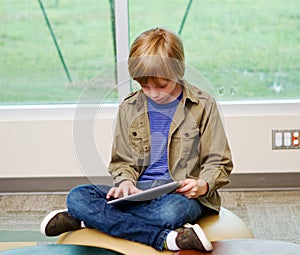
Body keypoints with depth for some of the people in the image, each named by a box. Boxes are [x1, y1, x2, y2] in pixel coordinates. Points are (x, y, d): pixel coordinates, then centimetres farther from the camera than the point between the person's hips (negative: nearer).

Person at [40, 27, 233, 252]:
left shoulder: (203, 105, 2)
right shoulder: (129, 108, 11)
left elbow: (219, 163, 5)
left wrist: (203, 185, -16)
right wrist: (125, 181, -6)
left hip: (182, 194, -4)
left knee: (172, 211, -43)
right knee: (77, 197, -25)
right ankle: (166, 238, -33)